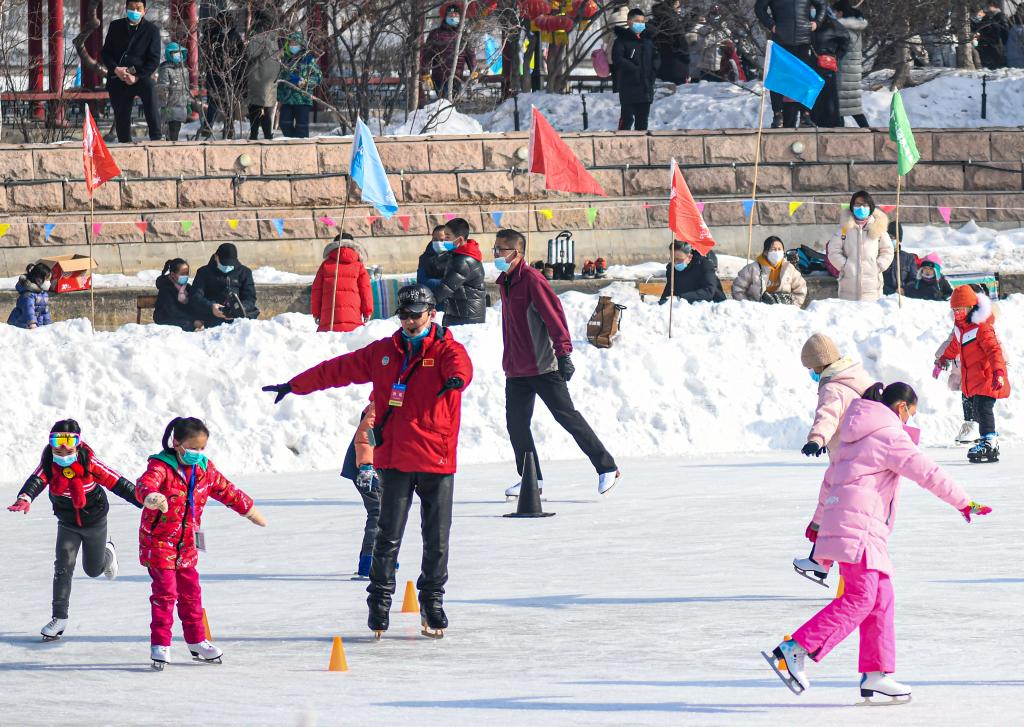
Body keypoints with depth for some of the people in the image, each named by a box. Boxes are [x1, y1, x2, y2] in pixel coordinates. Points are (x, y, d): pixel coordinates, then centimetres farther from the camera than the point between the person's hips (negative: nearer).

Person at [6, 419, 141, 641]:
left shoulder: (88, 463, -24)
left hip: (95, 521, -1)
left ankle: (107, 552, 52)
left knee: (93, 570, 15)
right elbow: (36, 481, -40)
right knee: (63, 566, -15)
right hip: (67, 524, 1)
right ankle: (59, 618, -8)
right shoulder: (48, 465, -20)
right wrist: (25, 498, -63)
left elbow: (116, 482, -22)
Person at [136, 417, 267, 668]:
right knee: (165, 591, -9)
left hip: (187, 544, 6)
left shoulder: (205, 468, 3)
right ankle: (160, 644, -3)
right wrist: (151, 496, -63)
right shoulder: (161, 466, -19)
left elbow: (226, 490, 18)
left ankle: (196, 640, 25)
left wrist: (249, 510, 26)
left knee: (191, 592, 13)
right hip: (158, 541, -6)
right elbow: (145, 484, -40)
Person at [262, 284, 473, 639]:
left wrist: (457, 378, -49)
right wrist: (294, 385, 25)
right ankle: (379, 603, 6)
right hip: (395, 459, 2)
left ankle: (433, 603, 19)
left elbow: (460, 365, -24)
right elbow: (339, 369, 20)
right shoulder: (383, 352, 12)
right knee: (389, 536, -1)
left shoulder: (446, 349, 0)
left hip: (437, 461, -2)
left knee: (436, 539, 5)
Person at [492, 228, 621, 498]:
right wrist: (508, 362, 23)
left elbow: (554, 314, -17)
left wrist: (563, 353, -21)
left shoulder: (531, 279, -13)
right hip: (517, 370, 8)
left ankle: (607, 468, 0)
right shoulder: (505, 282, 14)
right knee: (516, 423, 4)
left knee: (566, 415, -6)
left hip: (543, 368, -8)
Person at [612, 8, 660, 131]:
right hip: (628, 87, -6)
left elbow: (656, 57, 17)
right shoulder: (622, 39, -4)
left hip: (646, 87, 6)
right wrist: (635, 69, -20)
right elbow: (617, 59, -15)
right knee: (627, 117, -9)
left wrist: (653, 70, -3)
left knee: (643, 118, 11)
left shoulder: (648, 39, 15)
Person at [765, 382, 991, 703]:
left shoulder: (859, 435, 23)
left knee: (881, 598, 10)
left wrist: (819, 520, 41)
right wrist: (964, 503, -2)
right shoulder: (891, 436, -6)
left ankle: (875, 675, 8)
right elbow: (928, 474, -9)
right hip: (859, 525, -10)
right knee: (859, 599, -15)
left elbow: (830, 478, 31)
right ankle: (794, 649, -22)